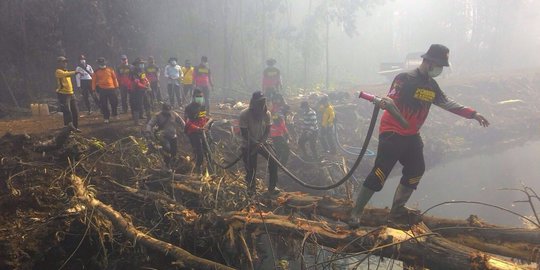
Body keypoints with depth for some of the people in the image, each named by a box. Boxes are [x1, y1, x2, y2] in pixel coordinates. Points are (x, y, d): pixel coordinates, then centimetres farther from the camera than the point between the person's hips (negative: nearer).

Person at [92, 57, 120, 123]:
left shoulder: (110, 70, 6)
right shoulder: (96, 72, 4)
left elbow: (114, 78, 9)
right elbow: (94, 81, 7)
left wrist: (116, 87, 6)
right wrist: (93, 89, 2)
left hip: (111, 89, 1)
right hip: (102, 90, 0)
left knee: (114, 102, 4)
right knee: (104, 104, 1)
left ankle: (115, 114, 27)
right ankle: (106, 117, 11)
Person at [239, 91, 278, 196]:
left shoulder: (267, 113, -10)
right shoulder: (244, 114, -21)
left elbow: (268, 130, -5)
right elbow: (244, 133, -19)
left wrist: (261, 142, -19)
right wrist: (256, 143, -24)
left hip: (262, 143, 3)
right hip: (248, 145, -3)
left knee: (273, 161, -11)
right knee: (250, 169, -1)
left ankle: (272, 187, 4)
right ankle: (251, 188, 27)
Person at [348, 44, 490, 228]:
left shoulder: (432, 85, 10)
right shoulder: (405, 79, -14)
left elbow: (448, 103, 18)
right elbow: (391, 99, -25)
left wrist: (473, 114, 15)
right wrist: (384, 101, -49)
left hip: (412, 136, 9)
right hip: (392, 134, -9)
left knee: (416, 172, 11)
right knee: (379, 173, -11)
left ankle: (397, 211, 22)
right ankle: (356, 212, -1)